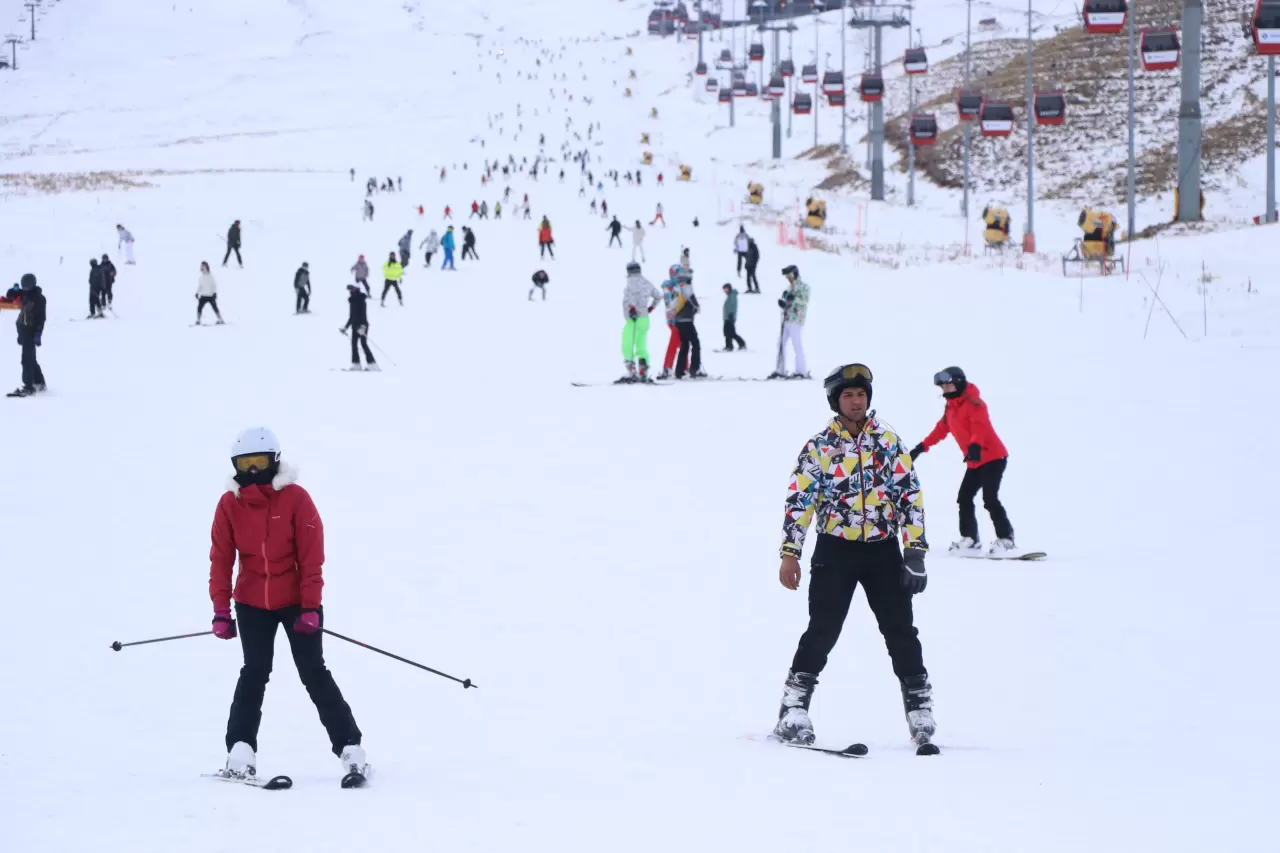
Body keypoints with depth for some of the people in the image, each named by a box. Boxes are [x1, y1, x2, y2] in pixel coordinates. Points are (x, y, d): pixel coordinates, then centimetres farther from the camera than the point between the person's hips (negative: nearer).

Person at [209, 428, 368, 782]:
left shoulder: (296, 499, -12)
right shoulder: (230, 504, -4)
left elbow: (311, 557, -12)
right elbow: (221, 559, -3)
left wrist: (311, 606, -16)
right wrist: (221, 610, -8)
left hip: (297, 601, -2)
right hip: (251, 603, 2)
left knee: (314, 673, -4)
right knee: (254, 673, -3)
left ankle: (349, 746, 0)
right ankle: (240, 750, -3)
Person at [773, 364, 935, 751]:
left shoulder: (888, 441, 5)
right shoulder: (819, 447, 0)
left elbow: (910, 494, 4)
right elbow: (798, 501, -1)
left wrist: (915, 549, -3)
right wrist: (790, 553, -9)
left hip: (883, 548, 2)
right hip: (835, 549, -2)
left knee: (901, 632, 3)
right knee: (822, 632, -8)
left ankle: (920, 707, 12)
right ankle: (794, 710, -2)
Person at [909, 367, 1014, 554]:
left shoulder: (974, 404, -15)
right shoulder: (951, 408, 12)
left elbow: (980, 427, -29)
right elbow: (941, 430, 22)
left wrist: (975, 445, -46)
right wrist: (922, 447, 23)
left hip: (993, 457, -10)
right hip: (975, 462, 10)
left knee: (990, 499, -16)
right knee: (964, 498, 9)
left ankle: (1005, 539, -13)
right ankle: (970, 538, 16)